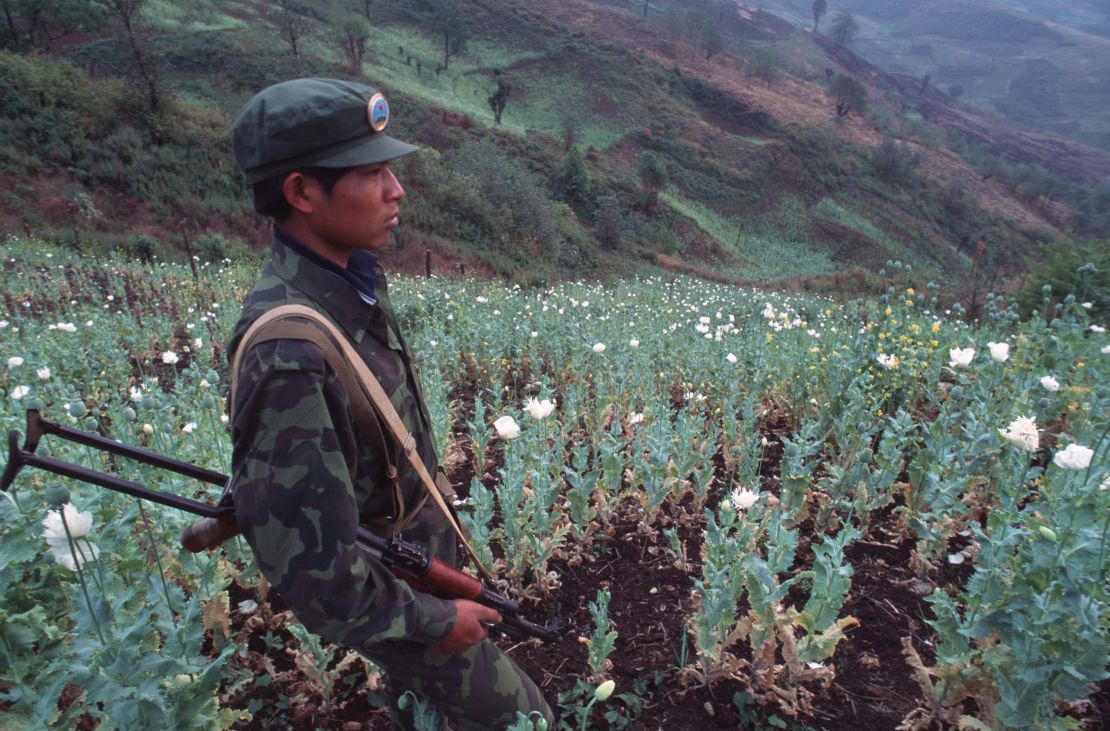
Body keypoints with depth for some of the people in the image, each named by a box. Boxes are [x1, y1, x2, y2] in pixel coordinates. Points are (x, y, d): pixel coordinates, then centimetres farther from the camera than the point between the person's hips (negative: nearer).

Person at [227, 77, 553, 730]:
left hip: (422, 537, 7)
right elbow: (310, 567, -32)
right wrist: (434, 619, -18)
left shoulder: (352, 283, -7)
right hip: (381, 584, -7)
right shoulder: (288, 355, -36)